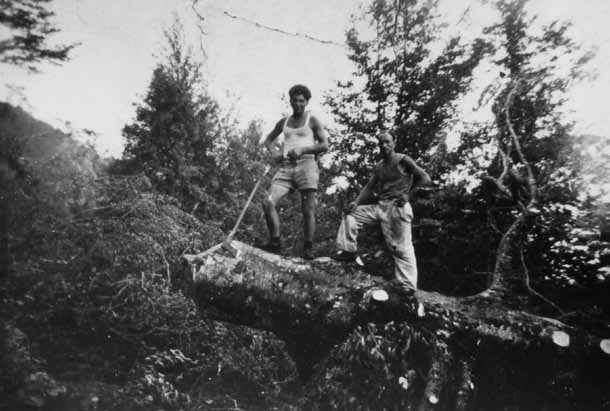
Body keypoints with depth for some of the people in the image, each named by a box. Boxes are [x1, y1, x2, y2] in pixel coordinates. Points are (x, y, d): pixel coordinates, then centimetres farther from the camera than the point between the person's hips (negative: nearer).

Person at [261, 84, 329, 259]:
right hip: (286, 167, 4)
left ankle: (308, 248, 0)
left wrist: (303, 149, -11)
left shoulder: (312, 121, 9)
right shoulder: (283, 122, 20)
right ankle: (275, 242, -6)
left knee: (308, 210, -7)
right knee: (269, 202, -15)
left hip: (306, 164, -4)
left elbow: (325, 145, 2)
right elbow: (268, 139, 31)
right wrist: (274, 152, 9)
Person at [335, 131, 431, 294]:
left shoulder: (403, 160, -2)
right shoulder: (379, 166, 17)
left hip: (398, 207, -7)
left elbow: (424, 178, -6)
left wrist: (406, 192, -9)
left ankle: (408, 287, -6)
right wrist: (357, 202, -2)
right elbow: (369, 187, 13)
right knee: (351, 213, 5)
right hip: (380, 206, 7)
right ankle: (349, 250, 5)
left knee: (401, 248, -9)